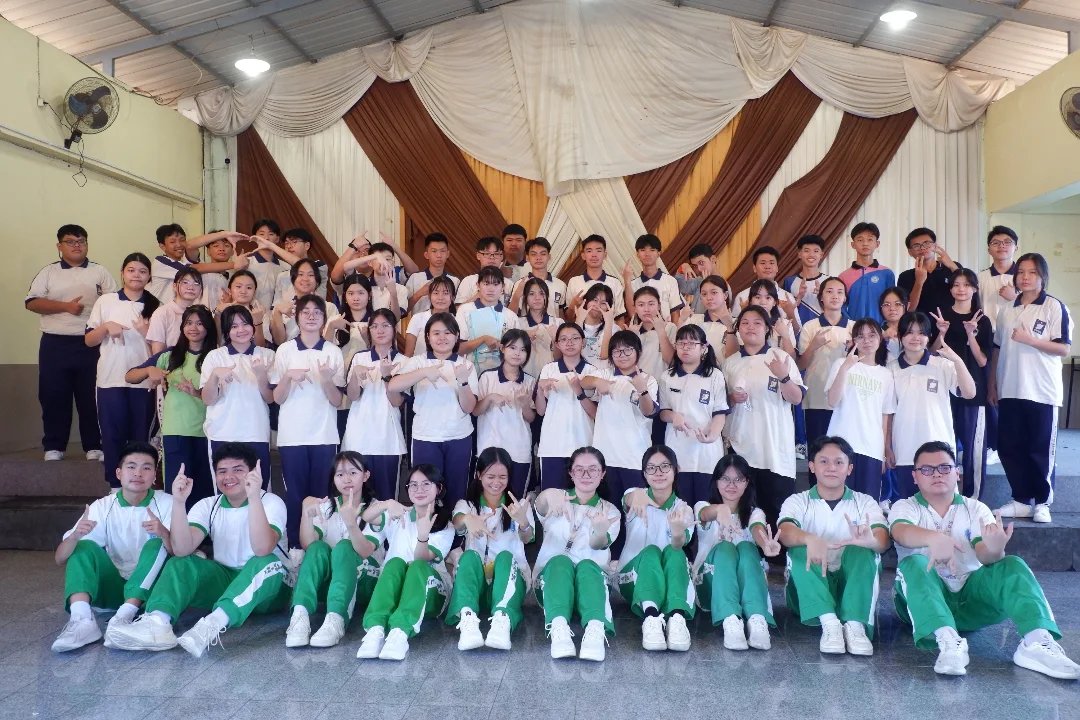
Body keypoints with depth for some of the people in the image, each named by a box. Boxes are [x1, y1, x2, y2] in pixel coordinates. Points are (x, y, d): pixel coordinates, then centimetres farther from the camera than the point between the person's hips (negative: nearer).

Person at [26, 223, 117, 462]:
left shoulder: (100, 272, 9)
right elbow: (32, 302, -1)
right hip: (55, 344, 0)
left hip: (92, 344, 0)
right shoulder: (49, 272, 8)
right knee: (54, 396, 2)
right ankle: (54, 447, 11)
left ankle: (94, 447, 9)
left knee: (92, 396, 2)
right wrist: (66, 306, -12)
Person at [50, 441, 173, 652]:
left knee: (157, 544, -26)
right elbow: (60, 559, -7)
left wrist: (164, 533, -41)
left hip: (150, 588, -2)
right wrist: (75, 536, -30)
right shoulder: (103, 507, -3)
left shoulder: (166, 503, -8)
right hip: (114, 587, 2)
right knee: (84, 546, -18)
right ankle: (82, 620, -36)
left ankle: (125, 616, -35)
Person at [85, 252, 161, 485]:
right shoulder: (105, 301, 6)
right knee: (112, 435, 1)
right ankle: (115, 487, 10)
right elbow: (89, 340, 6)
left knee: (140, 436, 5)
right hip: (111, 379, 0)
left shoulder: (155, 306, 8)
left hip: (143, 381, 1)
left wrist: (147, 333, -10)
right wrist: (106, 326, -12)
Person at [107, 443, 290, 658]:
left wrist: (254, 497, -43)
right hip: (224, 580, 4)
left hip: (266, 589, -4)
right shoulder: (208, 505, 0)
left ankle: (213, 625, -53)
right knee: (180, 563, -17)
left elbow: (262, 549, -33)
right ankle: (158, 624, -42)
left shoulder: (271, 502, -13)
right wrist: (179, 502, -28)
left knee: (267, 563, -36)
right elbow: (182, 549, -17)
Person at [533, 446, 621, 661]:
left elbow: (599, 545, -11)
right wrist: (547, 496, -41)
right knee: (560, 560, -33)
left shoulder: (610, 511, 13)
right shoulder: (557, 499, 13)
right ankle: (558, 627, -54)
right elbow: (540, 508, -15)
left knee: (587, 564, -33)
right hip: (552, 572, 0)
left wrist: (600, 531, -38)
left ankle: (596, 629, -57)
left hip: (593, 575, 0)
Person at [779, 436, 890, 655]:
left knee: (861, 550, -26)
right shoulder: (797, 501, 2)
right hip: (809, 591, 0)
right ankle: (829, 622, -39)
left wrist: (870, 540, -41)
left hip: (851, 585, 0)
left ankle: (855, 623, -36)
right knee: (799, 550, -28)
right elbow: (785, 533, -20)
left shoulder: (865, 503, 5)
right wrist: (810, 538, -43)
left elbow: (884, 540, -15)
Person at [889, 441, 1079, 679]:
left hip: (970, 596, 2)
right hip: (925, 600, -2)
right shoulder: (905, 507, 5)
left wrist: (995, 550, -34)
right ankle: (948, 641, -50)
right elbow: (900, 531, -22)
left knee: (1012, 565, -20)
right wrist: (935, 538, -44)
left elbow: (984, 555, -9)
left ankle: (1038, 642, -40)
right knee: (913, 563, -32)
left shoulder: (976, 509, 11)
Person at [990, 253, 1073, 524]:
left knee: (1041, 450, 3)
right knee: (1009, 447, 5)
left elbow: (1065, 348, -8)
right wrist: (992, 384, 12)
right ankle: (1021, 501, 17)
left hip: (1042, 392, -4)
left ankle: (1042, 503, 16)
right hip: (1010, 391, 5)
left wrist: (1029, 339, -18)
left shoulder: (1054, 307, -3)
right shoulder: (1008, 311, 11)